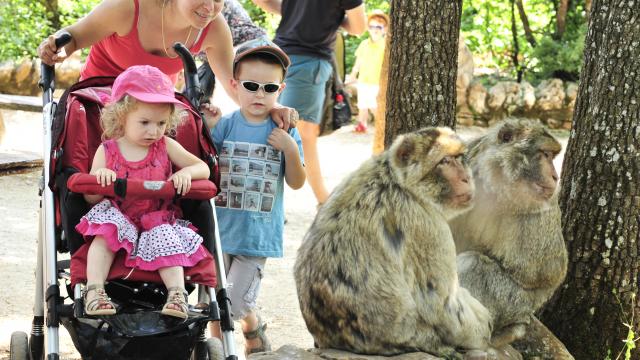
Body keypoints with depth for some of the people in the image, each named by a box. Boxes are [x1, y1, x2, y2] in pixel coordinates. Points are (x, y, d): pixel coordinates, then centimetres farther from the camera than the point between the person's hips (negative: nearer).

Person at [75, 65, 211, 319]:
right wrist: (99, 177, -22)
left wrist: (186, 173, -18)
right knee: (104, 231, -30)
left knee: (164, 236, -30)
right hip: (118, 220, -1)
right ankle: (94, 291, -36)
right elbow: (91, 198, 0)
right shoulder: (107, 151, 1)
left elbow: (203, 168, 6)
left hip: (158, 222, 1)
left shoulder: (165, 147, 5)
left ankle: (177, 293, -37)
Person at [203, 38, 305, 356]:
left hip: (259, 232, -2)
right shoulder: (224, 126, -2)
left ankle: (254, 330, 28)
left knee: (235, 303, -4)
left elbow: (296, 183, 0)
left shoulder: (285, 132, -2)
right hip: (221, 226, 2)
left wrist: (291, 150, -17)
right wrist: (205, 129, -16)